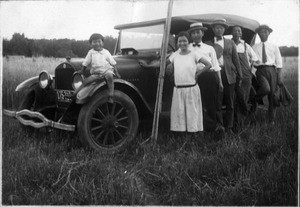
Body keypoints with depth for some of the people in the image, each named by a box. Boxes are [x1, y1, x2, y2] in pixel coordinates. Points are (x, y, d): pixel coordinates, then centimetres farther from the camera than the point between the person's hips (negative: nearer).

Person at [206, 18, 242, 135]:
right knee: (217, 101, -7)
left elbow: (236, 60, 14)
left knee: (230, 102, 3)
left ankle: (229, 127, 11)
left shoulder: (230, 43, 16)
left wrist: (239, 76, 9)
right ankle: (219, 124, 0)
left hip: (229, 75, 2)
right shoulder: (208, 44, 10)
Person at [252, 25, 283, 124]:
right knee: (266, 89, -30)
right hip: (260, 70, -2)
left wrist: (279, 76, 1)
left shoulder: (274, 47, 13)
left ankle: (271, 119, 14)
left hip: (272, 70, 2)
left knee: (272, 95, 1)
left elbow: (279, 62, 10)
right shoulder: (254, 47, 11)